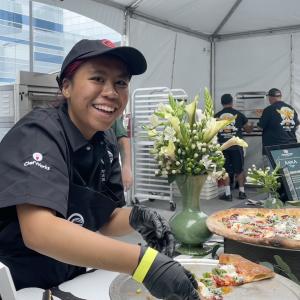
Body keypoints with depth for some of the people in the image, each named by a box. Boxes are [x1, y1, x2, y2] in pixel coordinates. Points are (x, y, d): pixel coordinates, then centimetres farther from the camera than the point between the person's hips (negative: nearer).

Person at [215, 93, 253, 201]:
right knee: (239, 170, 12)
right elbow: (248, 129, 10)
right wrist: (251, 126, 31)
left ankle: (227, 194, 5)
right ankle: (241, 192, 18)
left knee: (225, 170, 7)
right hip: (236, 146, 0)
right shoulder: (239, 114, 1)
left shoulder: (217, 116, 2)